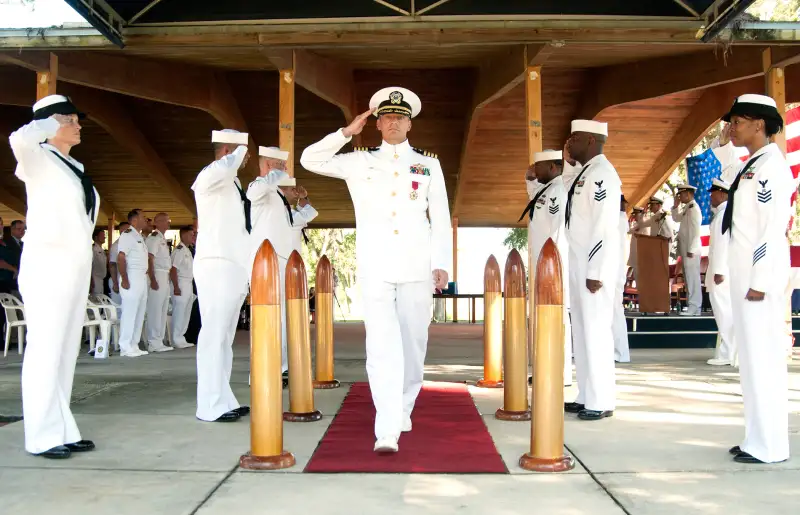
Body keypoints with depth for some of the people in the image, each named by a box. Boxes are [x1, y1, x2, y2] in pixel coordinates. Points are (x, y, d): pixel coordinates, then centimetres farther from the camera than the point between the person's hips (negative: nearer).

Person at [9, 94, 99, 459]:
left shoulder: (73, 166, 18)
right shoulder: (40, 159, -5)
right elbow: (19, 140, -29)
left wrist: (83, 256, 16)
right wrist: (48, 125, -10)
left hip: (76, 265, 8)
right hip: (48, 263, -8)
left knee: (66, 351, 9)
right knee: (45, 349, -6)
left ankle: (62, 431, 14)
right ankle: (43, 436, -1)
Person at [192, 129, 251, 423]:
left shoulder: (232, 182, 22)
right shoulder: (209, 176, -7)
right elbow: (225, 167, -33)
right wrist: (243, 147, -15)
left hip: (235, 266, 10)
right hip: (217, 265, -10)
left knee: (225, 336, 10)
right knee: (215, 333, -11)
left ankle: (223, 401, 15)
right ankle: (211, 406, -10)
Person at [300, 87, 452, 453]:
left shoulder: (429, 164, 13)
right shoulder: (359, 162, 12)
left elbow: (441, 219, 9)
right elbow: (310, 160, 12)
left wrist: (442, 264, 1)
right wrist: (348, 132, 7)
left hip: (417, 268, 2)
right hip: (375, 268, -1)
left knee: (413, 343, 9)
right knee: (383, 346, -11)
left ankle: (403, 411, 29)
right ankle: (387, 431, -14)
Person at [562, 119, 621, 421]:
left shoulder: (601, 173, -13)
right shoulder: (584, 174, 16)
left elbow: (605, 226, -19)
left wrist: (595, 272, -20)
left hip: (594, 267, -9)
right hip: (580, 265, 9)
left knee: (596, 331, -5)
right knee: (582, 331, 12)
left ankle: (601, 402, 3)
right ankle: (587, 397, 20)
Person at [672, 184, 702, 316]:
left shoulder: (693, 208, -14)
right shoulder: (687, 208, 14)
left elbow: (695, 231, -19)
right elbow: (676, 218, 30)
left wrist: (691, 250, -21)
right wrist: (676, 205, 15)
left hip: (690, 249, -10)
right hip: (685, 249, 10)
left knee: (692, 277, -8)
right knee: (689, 278, 10)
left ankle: (694, 307, -7)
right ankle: (692, 305, 14)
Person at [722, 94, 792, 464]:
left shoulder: (771, 166, -12)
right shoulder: (754, 166, 16)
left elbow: (773, 226, -18)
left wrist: (760, 281, -19)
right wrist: (747, 279, 16)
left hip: (761, 273, -10)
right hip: (745, 272, 10)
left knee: (764, 356, -4)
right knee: (752, 356, 12)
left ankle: (770, 446, 4)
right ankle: (758, 438, 21)